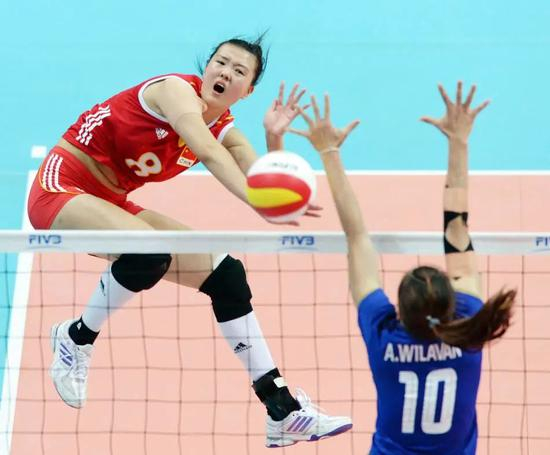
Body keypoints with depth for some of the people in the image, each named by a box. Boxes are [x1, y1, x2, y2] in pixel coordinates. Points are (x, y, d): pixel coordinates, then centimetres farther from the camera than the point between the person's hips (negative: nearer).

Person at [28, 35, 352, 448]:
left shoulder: (224, 130, 4)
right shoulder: (177, 90, -19)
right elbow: (210, 155, -37)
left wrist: (275, 139, -20)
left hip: (112, 205, 9)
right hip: (62, 187, -9)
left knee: (226, 275, 2)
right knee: (149, 253, -37)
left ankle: (284, 412, 7)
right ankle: (76, 338, -8)